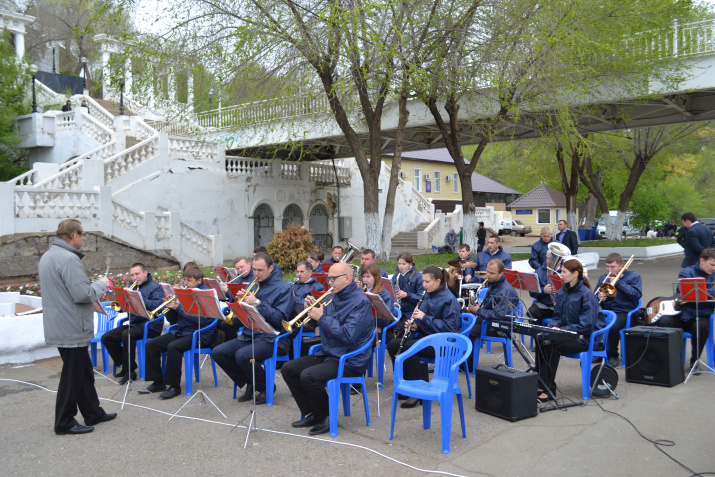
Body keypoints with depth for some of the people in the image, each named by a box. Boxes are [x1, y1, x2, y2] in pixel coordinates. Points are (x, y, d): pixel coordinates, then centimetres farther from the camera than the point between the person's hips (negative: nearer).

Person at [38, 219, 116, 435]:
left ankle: (93, 413, 28)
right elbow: (82, 294, -26)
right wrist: (101, 284, -8)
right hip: (72, 328, -10)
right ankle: (64, 422, 13)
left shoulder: (47, 256, 11)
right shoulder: (68, 259, -22)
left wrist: (96, 286, 16)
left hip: (59, 326, 10)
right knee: (72, 374, 2)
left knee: (84, 371, 18)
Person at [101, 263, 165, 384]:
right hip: (133, 324, 8)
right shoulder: (131, 287, 17)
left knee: (127, 334, -32)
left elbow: (156, 307, -20)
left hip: (150, 326, -8)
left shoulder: (155, 287, -4)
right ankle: (126, 366, 3)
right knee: (106, 338, -3)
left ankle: (129, 370, -19)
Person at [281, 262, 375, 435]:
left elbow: (348, 336, -26)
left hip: (350, 361, -9)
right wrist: (312, 308, -2)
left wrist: (322, 317, -22)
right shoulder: (334, 297, 12)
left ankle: (326, 418, -7)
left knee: (308, 376, -28)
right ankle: (312, 414, 8)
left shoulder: (360, 302, -16)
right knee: (289, 369, 2)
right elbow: (321, 323, 18)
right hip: (328, 353, 10)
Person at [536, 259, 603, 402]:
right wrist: (552, 326, -6)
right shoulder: (562, 292, 9)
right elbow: (557, 317, 17)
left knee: (553, 345, -30)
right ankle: (540, 383, -17)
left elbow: (586, 325, -20)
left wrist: (562, 330, -23)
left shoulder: (586, 294, -15)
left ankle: (548, 389, -23)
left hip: (585, 338, -7)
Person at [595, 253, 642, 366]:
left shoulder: (634, 276, 7)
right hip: (605, 310, 4)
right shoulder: (603, 278, 20)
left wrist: (618, 282, -12)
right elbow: (595, 295, 19)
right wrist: (599, 297, -6)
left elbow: (637, 294, -9)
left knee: (613, 327, -36)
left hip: (623, 311, -4)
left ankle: (613, 355, -8)